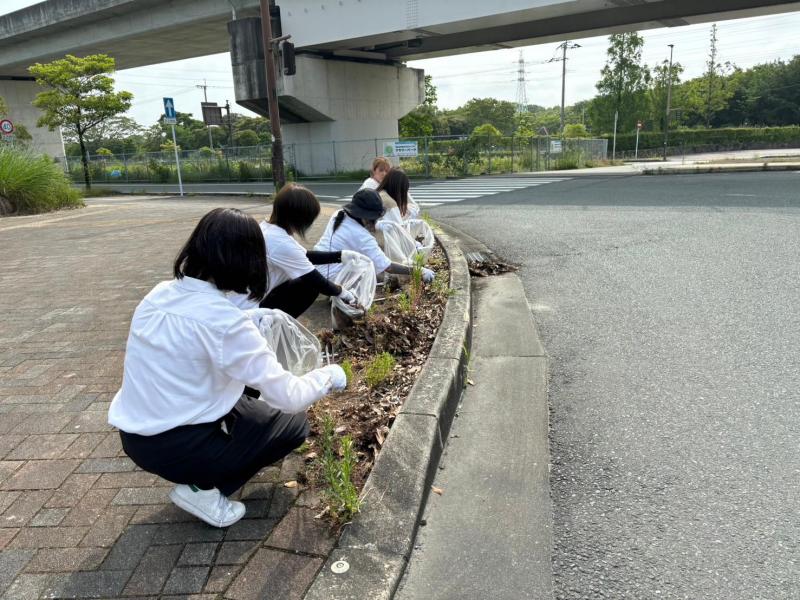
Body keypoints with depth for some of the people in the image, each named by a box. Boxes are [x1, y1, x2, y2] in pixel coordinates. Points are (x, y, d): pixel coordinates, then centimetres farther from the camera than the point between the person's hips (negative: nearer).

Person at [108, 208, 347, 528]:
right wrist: (329, 375, -2)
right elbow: (289, 397, -20)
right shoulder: (223, 321, -24)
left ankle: (196, 475, 15)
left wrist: (250, 320, 9)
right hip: (175, 447, -7)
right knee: (293, 421, 10)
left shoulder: (160, 294, -3)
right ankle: (201, 488, 3)